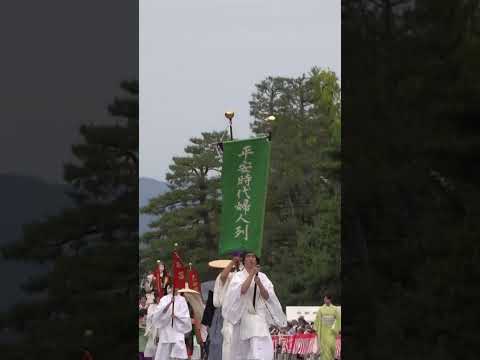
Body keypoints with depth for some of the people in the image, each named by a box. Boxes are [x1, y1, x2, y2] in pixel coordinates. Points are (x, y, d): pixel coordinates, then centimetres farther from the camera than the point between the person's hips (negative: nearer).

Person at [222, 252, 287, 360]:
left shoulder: (262, 277, 10)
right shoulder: (238, 276, 5)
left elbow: (267, 296, 0)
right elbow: (242, 290, -15)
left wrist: (259, 284, -16)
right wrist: (251, 275, -17)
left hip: (259, 317, 0)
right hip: (243, 316, 0)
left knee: (260, 350, -17)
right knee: (242, 350, 7)